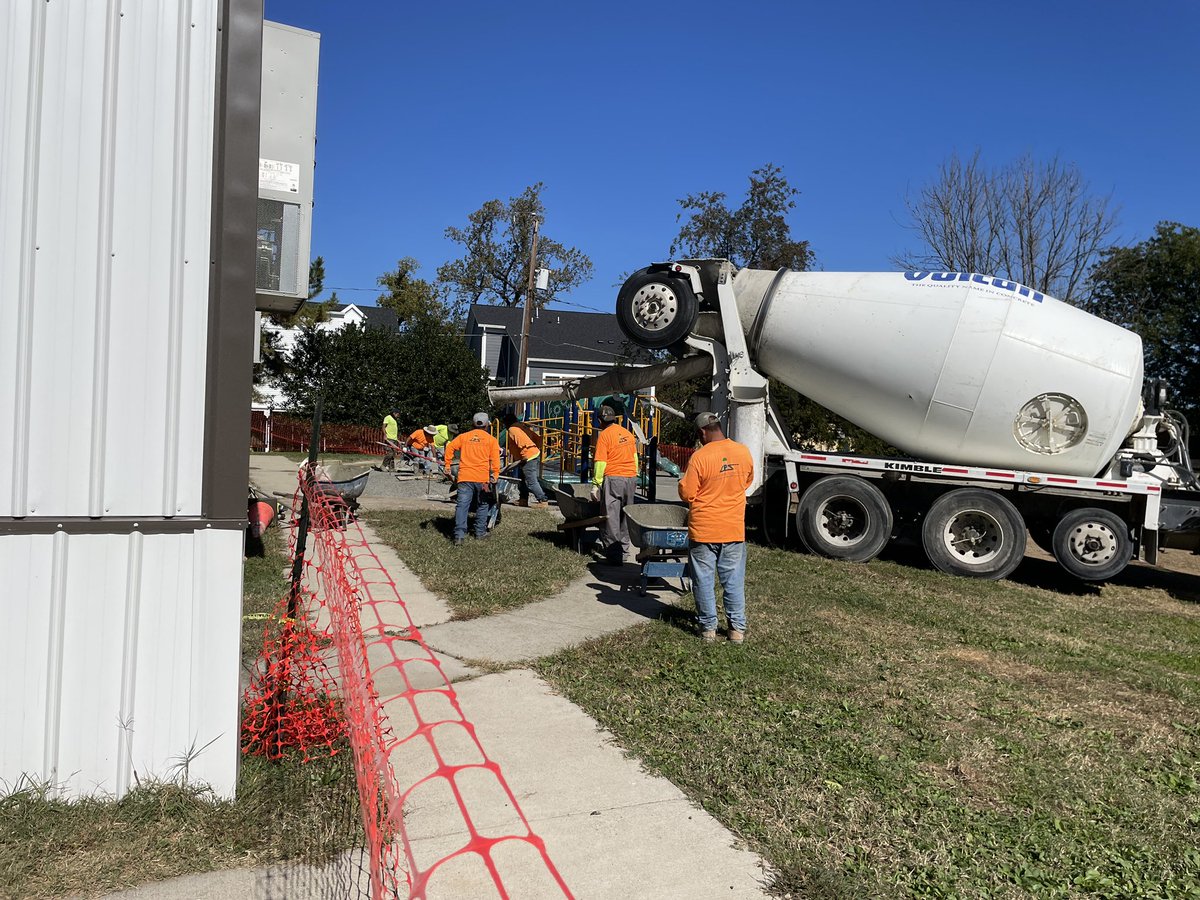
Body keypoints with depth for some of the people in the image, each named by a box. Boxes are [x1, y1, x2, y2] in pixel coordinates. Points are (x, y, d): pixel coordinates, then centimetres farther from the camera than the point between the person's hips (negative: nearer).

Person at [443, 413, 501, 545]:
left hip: (465, 477, 1)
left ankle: (459, 534, -13)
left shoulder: (464, 436, 13)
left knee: (462, 505, -3)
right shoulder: (491, 440, 8)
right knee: (483, 505, 15)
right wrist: (495, 474, -3)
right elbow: (495, 458, -2)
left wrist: (447, 465, 7)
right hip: (482, 477, -1)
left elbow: (450, 447, 3)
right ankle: (480, 532, 20)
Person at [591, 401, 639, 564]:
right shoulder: (628, 433, 11)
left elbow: (600, 462, -11)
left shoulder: (604, 435, -8)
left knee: (611, 517, -1)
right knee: (625, 515, 16)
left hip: (613, 478, -6)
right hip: (631, 478, 6)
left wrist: (596, 484, -7)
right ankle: (624, 549, 24)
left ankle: (614, 554, -4)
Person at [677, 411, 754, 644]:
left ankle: (708, 626, 18)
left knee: (704, 579, 10)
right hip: (734, 529, 4)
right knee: (734, 580, 12)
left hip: (703, 530, -3)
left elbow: (687, 494, -13)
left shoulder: (699, 457, -17)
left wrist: (684, 482, 7)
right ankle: (737, 628, 17)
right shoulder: (743, 452, -3)